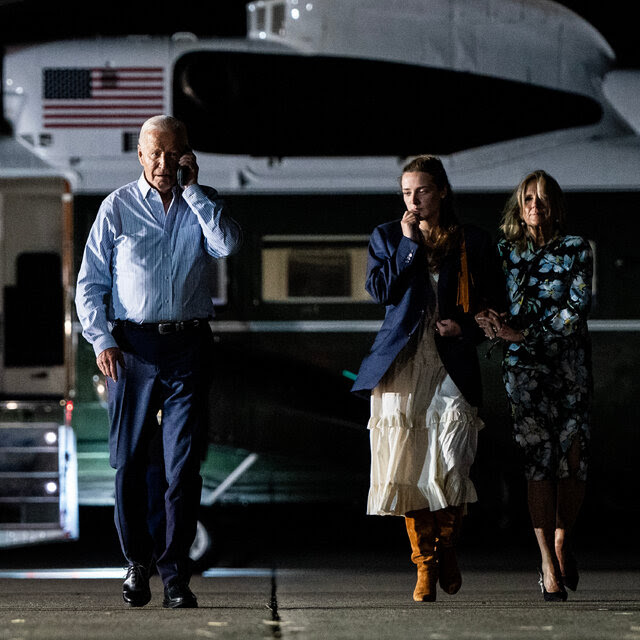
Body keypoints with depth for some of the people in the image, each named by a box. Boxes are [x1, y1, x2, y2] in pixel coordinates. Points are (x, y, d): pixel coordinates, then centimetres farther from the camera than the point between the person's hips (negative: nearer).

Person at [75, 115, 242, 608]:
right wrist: (101, 340, -6)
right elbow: (90, 282, 6)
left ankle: (176, 573, -3)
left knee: (182, 463, -5)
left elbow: (228, 244, -12)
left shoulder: (203, 204, 10)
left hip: (188, 347, 0)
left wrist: (192, 189, -8)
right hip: (133, 346, 0)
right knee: (133, 460, 3)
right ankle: (138, 561, 19)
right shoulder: (118, 207, 6)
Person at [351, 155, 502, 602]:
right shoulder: (387, 237, 13)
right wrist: (409, 244, -5)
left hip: (453, 362, -1)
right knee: (408, 464, -5)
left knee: (451, 462, -13)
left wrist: (466, 326, -4)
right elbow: (381, 291, -2)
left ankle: (446, 547, 12)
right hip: (401, 364, 1)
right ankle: (425, 565, 4)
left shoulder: (473, 243, 10)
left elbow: (492, 305, 15)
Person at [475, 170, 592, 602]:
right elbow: (491, 308, 9)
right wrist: (491, 321, -15)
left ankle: (562, 541, 22)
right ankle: (549, 565, -6)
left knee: (573, 459, -5)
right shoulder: (504, 253, 10)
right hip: (524, 366, 0)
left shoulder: (576, 250, 4)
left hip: (570, 363, 0)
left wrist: (523, 333, -12)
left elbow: (577, 309, -6)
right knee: (539, 459, -8)